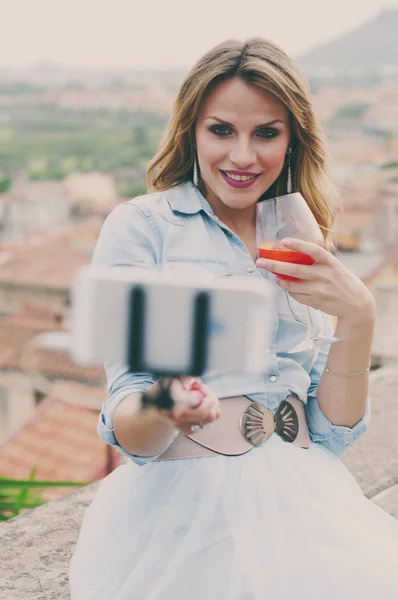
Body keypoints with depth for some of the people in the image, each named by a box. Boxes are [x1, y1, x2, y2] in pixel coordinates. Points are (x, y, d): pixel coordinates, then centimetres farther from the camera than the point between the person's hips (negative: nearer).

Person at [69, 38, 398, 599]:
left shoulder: (301, 252, 13)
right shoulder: (141, 226, -2)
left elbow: (333, 430, 5)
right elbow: (131, 437, -8)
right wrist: (165, 410, -30)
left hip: (303, 501, 5)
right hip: (185, 505, -5)